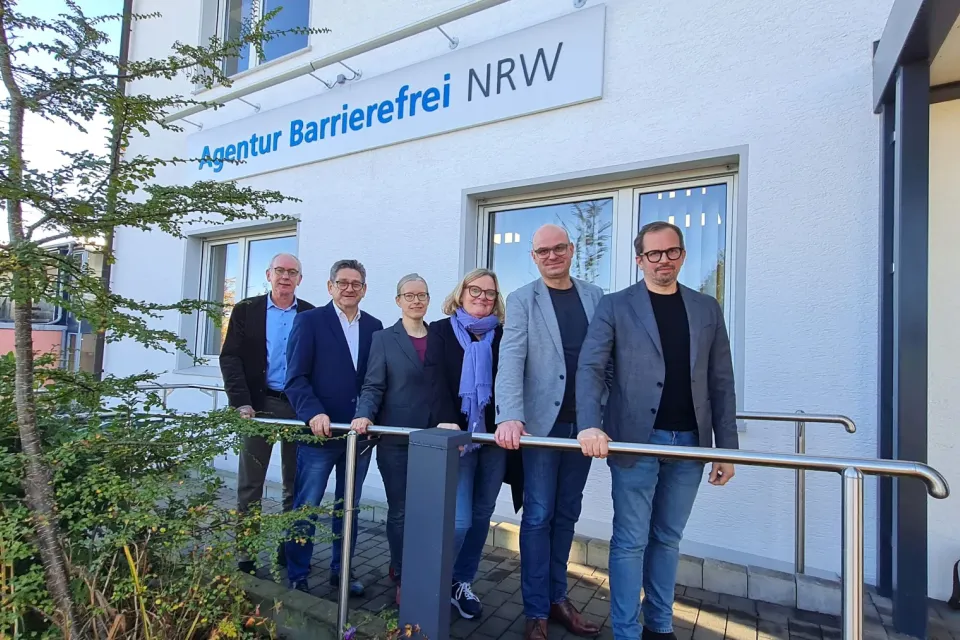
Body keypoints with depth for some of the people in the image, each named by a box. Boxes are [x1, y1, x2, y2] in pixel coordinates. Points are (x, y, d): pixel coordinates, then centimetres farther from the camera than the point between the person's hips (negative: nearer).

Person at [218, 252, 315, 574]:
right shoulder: (246, 310, 4)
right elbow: (230, 358, -1)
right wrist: (242, 403, -12)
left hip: (298, 407, 1)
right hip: (260, 403, -1)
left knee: (296, 485, 10)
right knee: (250, 484, 5)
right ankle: (245, 555, 17)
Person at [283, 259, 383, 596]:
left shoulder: (374, 326, 8)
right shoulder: (309, 321, -2)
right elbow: (296, 377, -9)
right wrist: (314, 413, -22)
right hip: (320, 431, -3)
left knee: (349, 507, 15)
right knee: (306, 507, 6)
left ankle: (341, 570, 31)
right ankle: (296, 575, 24)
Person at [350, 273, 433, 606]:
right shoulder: (384, 338, 2)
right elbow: (373, 387, -3)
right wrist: (364, 416, -21)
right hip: (396, 438, -2)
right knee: (400, 510, 5)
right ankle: (403, 577, 23)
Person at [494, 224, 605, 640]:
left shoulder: (595, 297, 8)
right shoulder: (522, 301, -2)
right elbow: (511, 359, -13)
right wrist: (509, 417, -26)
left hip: (582, 423, 4)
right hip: (541, 423, -3)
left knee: (567, 515, 14)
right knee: (538, 516, 4)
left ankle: (557, 597, 30)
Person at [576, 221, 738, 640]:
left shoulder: (707, 310, 10)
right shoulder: (615, 307, -1)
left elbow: (721, 383, 9)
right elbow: (590, 368, -9)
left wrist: (727, 447, 6)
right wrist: (589, 425, -24)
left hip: (690, 442, 4)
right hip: (636, 439, -3)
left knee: (667, 539, 17)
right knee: (630, 541, 5)